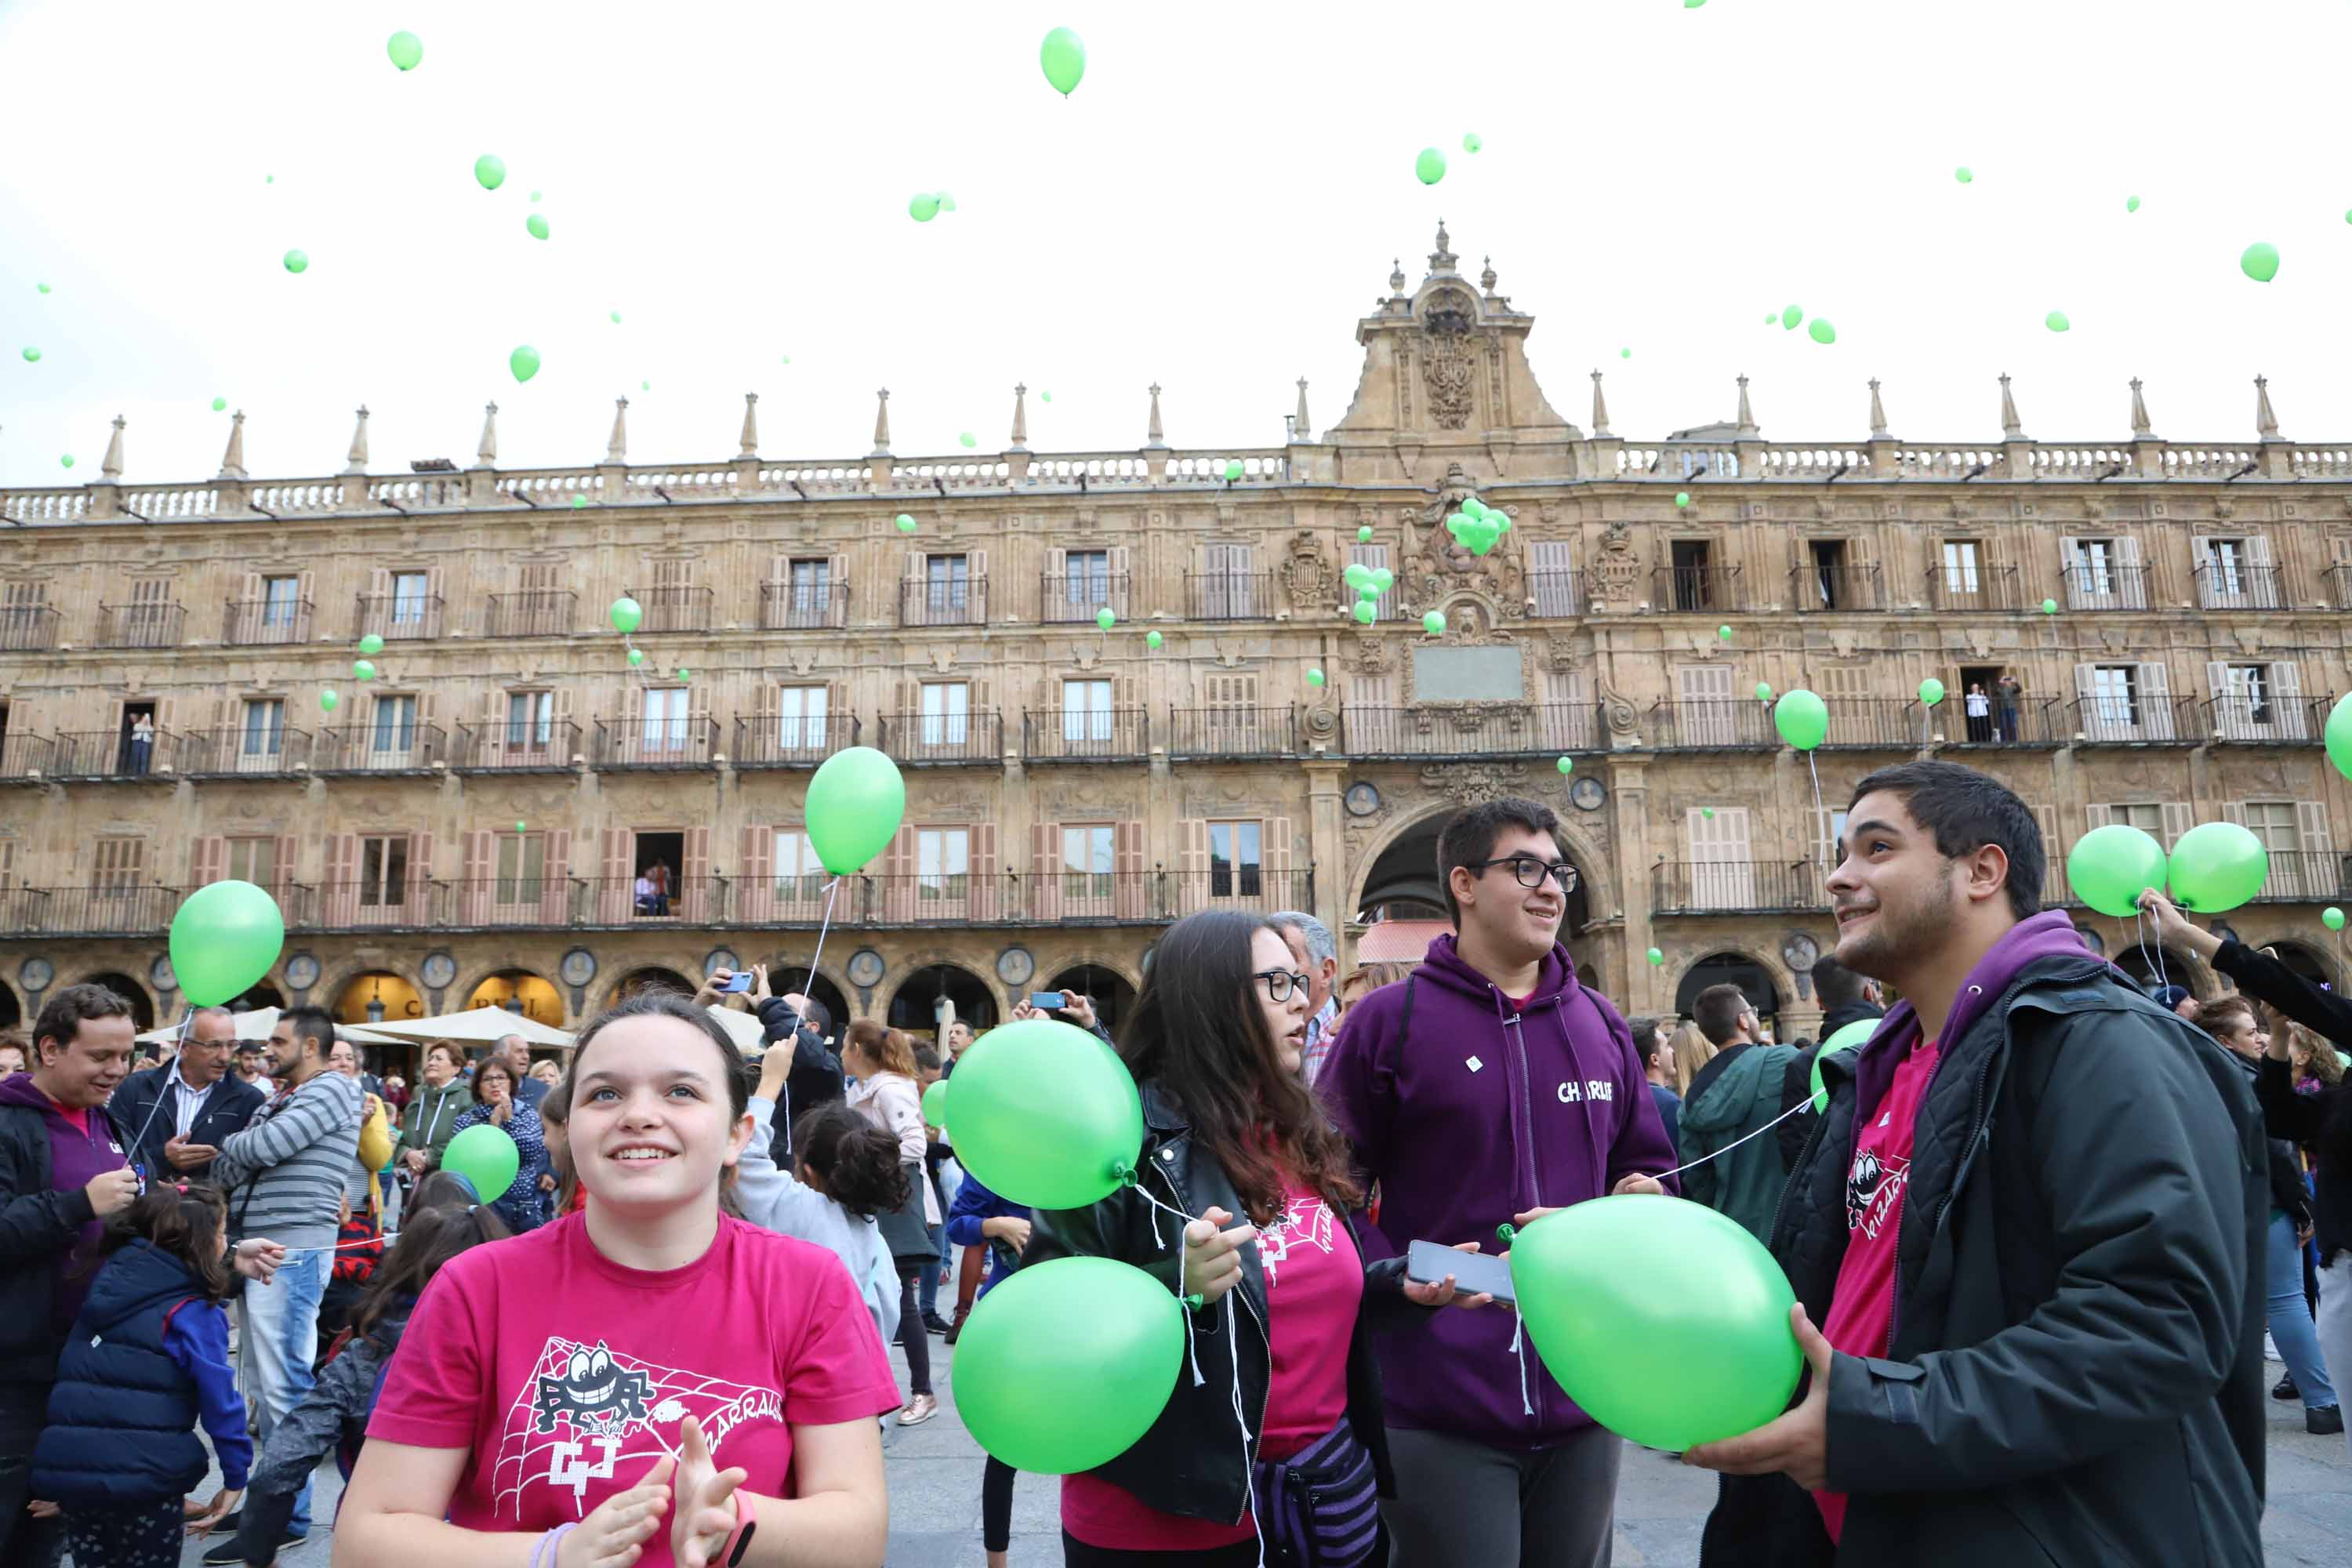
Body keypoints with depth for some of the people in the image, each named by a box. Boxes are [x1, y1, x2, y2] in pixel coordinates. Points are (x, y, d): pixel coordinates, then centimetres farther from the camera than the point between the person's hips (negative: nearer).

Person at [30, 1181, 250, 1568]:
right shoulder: (195, 1313, -9)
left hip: (68, 1465, 5)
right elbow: (219, 1399, -10)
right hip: (145, 1473, -5)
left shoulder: (106, 1279, 8)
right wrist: (236, 1476, -1)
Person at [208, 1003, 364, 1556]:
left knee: (281, 1385, -5)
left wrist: (228, 1145, 2)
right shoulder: (279, 1099, 18)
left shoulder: (331, 1088, -8)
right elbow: (229, 1167, 11)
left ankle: (289, 1517, 3)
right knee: (259, 1382, 15)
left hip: (293, 1251, -9)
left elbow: (260, 1149, -16)